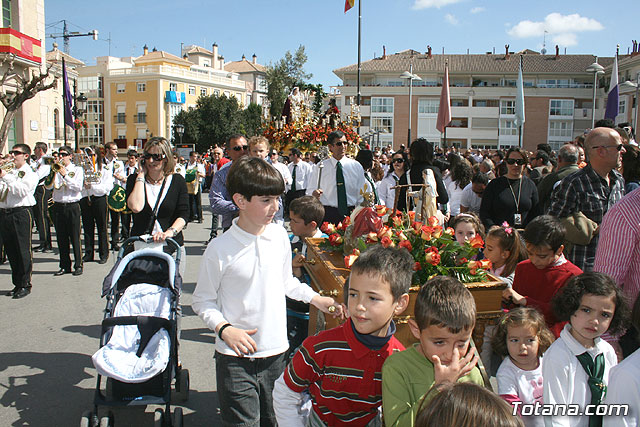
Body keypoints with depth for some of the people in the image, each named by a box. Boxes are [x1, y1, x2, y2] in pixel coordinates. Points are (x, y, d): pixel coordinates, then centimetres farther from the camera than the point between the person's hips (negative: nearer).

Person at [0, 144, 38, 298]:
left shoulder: (30, 174, 1)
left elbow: (22, 190, -16)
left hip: (21, 213, -6)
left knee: (23, 250, -4)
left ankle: (25, 285, 2)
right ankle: (17, 283, 19)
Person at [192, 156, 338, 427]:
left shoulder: (279, 235, 1)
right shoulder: (220, 249, -14)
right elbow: (202, 301, -5)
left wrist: (315, 299, 9)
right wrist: (224, 329, -18)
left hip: (276, 351, 5)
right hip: (236, 356, -4)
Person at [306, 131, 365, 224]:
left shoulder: (356, 166, 7)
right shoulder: (320, 168, 4)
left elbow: (361, 195, 7)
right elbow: (309, 191, 5)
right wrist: (314, 194, -18)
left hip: (350, 213, 1)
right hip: (327, 215, -1)